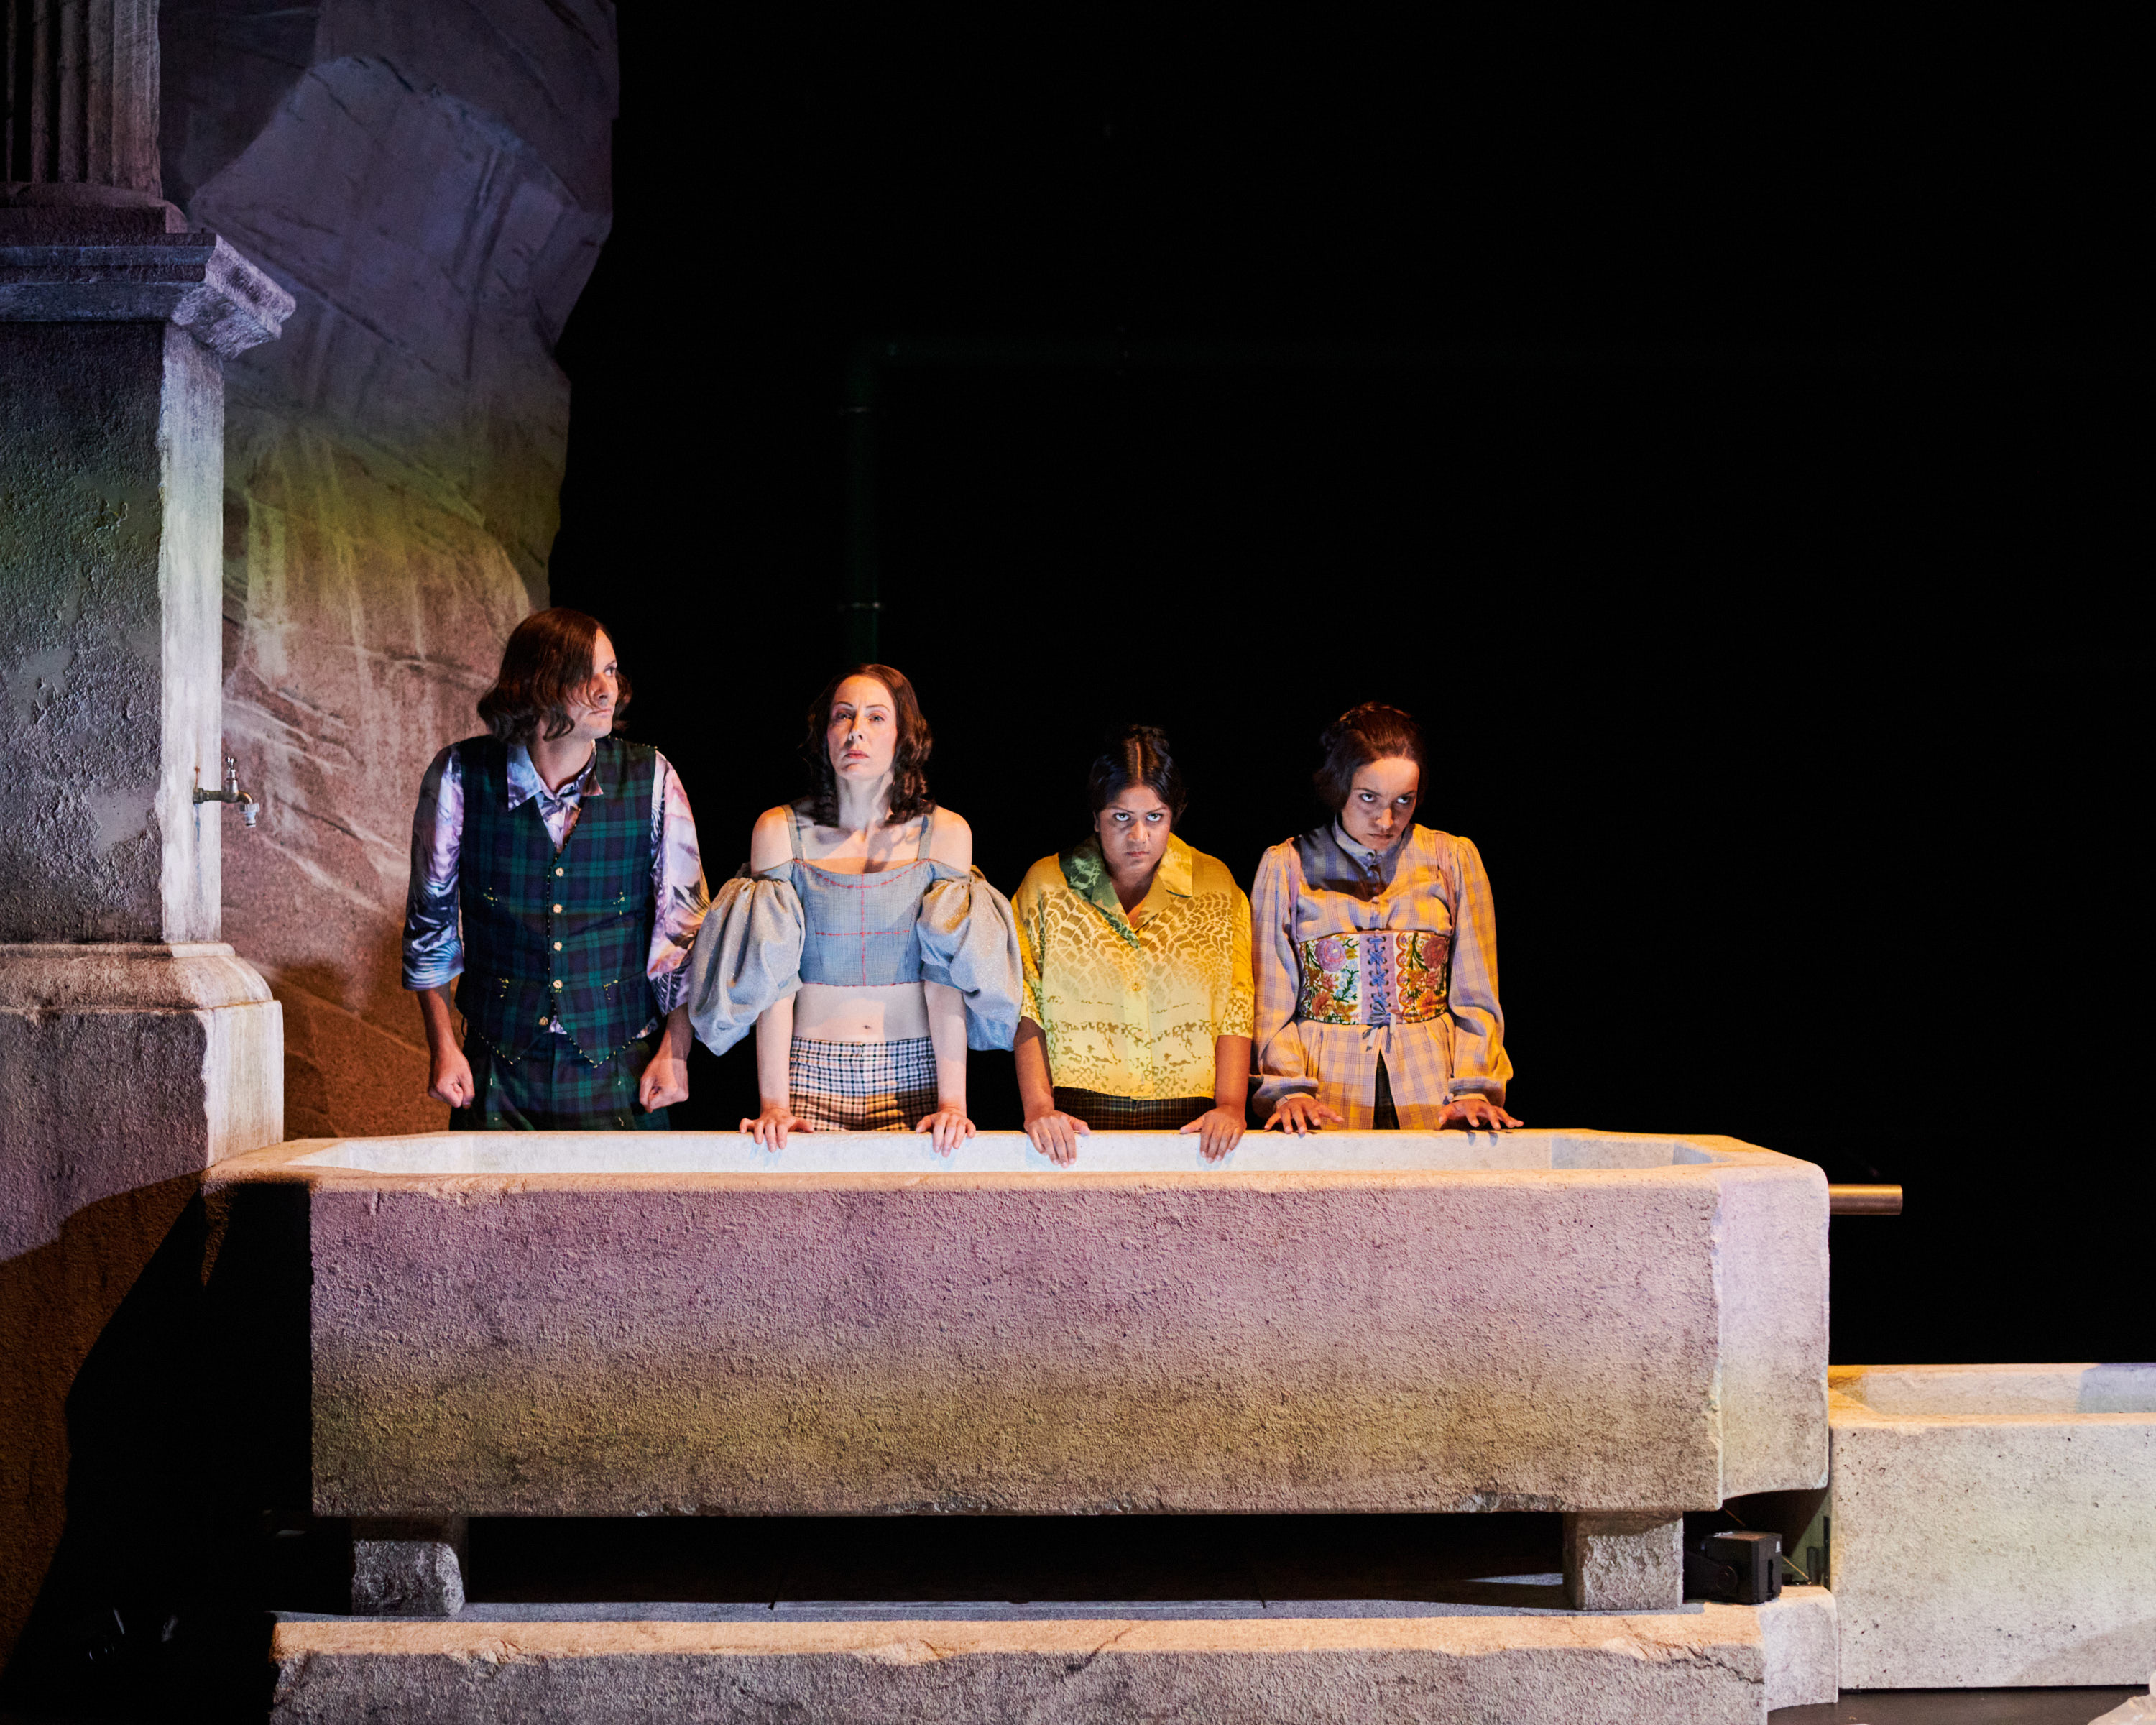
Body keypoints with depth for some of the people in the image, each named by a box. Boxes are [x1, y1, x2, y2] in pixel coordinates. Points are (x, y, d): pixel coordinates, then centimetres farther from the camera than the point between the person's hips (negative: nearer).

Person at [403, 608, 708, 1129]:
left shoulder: (651, 779, -4)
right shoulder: (460, 775, -6)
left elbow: (684, 920, 1)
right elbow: (430, 914, 5)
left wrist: (675, 1049, -3)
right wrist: (442, 1046, 3)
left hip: (620, 1070, 0)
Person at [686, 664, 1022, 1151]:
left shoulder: (944, 834, 1)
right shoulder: (780, 831, 0)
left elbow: (948, 977, -4)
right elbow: (773, 980, -3)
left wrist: (952, 1101, -14)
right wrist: (772, 1103, -12)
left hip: (912, 1072, 0)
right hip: (812, 1070, 0)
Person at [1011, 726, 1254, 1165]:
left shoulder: (1215, 885, 12)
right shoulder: (1045, 885, 9)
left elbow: (1237, 1009, 9)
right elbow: (1027, 1009, 6)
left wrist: (1230, 1106, -5)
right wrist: (1038, 1107, -7)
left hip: (1188, 1123, 1)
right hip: (1077, 1124, -1)